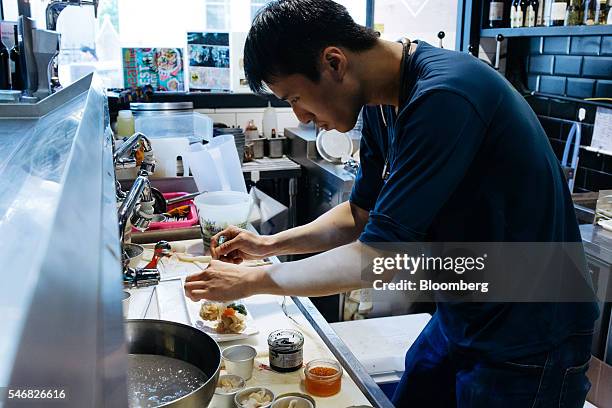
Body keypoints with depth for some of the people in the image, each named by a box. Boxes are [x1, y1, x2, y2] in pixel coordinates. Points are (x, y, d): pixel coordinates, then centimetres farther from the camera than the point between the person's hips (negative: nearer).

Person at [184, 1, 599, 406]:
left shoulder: (444, 96, -29)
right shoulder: (382, 104, -1)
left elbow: (378, 258, -28)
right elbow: (361, 214, 10)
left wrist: (254, 280, -16)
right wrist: (269, 245, 3)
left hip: (529, 343, -7)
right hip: (459, 318, 8)